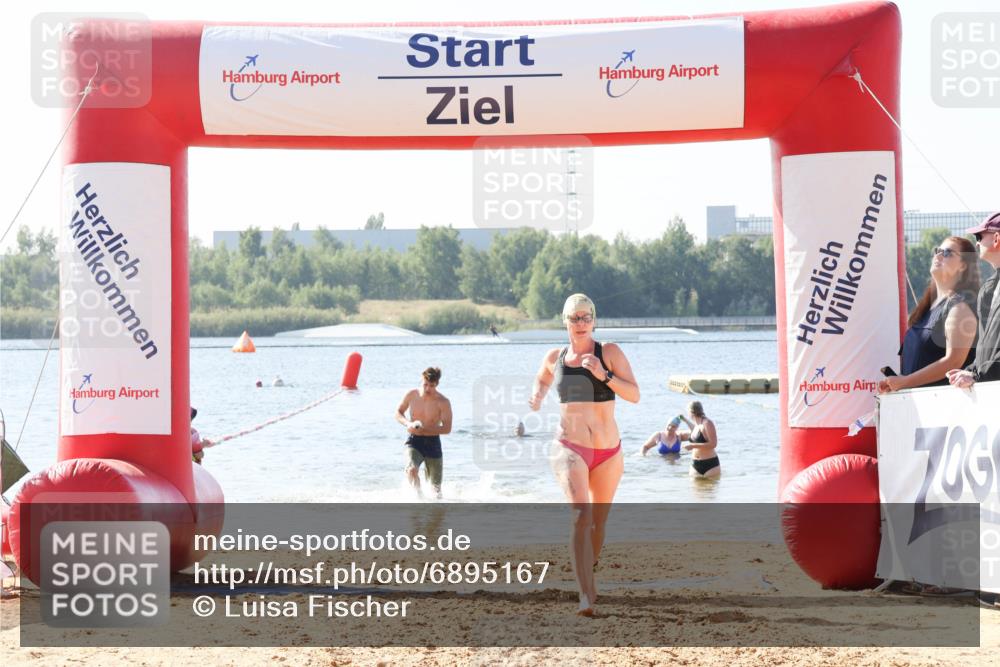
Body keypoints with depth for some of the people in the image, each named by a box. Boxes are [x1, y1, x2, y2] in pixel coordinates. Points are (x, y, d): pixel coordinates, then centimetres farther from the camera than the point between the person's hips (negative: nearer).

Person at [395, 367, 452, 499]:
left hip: (432, 443, 0)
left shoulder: (443, 402, -12)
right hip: (414, 441, 1)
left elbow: (447, 428, -14)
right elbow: (398, 413, 10)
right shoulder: (412, 395, -4)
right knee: (411, 469, -30)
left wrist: (423, 430, -23)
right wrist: (407, 423, -12)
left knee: (435, 486, 8)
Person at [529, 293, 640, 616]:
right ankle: (586, 595, -32)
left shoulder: (609, 353, -2)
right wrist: (537, 397, 8)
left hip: (608, 452, 1)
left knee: (598, 521, 17)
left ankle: (588, 575, 46)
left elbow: (634, 395, -9)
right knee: (581, 514, -23)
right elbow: (542, 380, 29)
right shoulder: (555, 357, 6)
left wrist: (604, 375, -21)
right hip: (570, 448, -1)